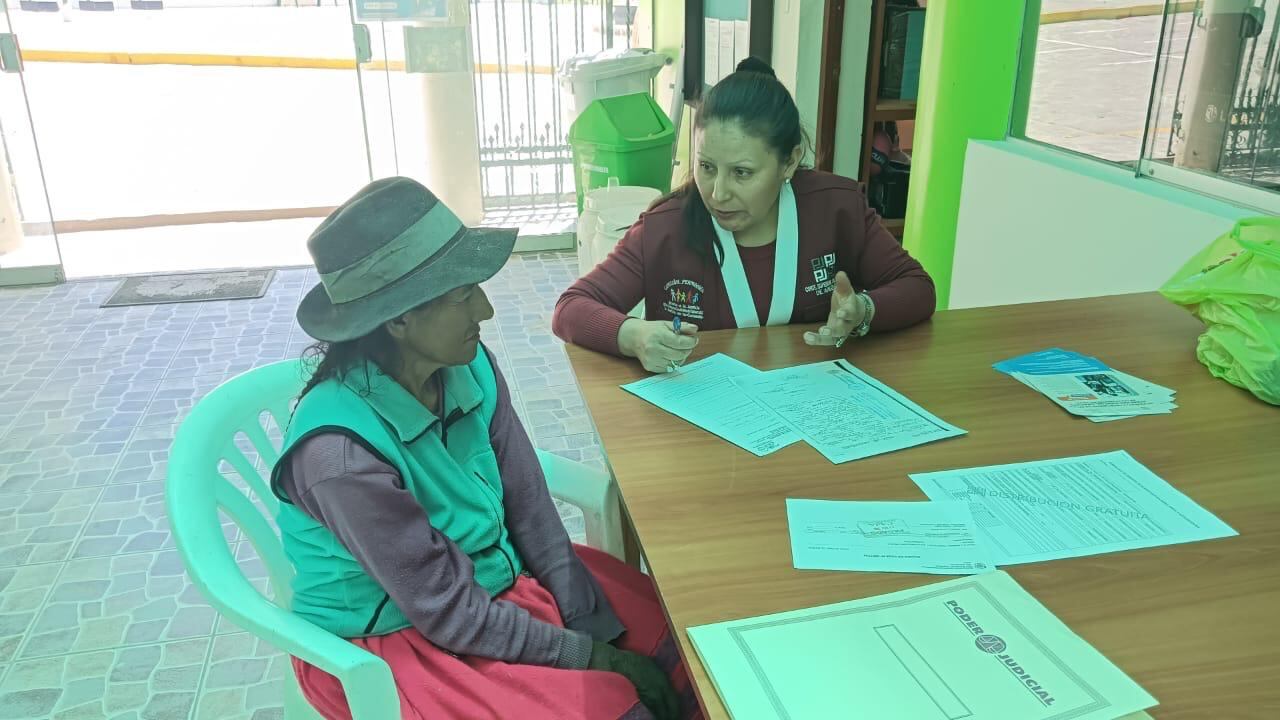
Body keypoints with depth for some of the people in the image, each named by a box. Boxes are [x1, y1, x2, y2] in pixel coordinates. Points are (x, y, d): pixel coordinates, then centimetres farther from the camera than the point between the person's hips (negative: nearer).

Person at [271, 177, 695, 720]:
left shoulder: (469, 368, -13)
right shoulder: (343, 452, -32)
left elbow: (528, 505, -6)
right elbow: (449, 613, -24)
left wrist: (597, 626, -9)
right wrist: (590, 656, -16)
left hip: (491, 571, 6)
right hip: (390, 640, -6)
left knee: (669, 636, 1)